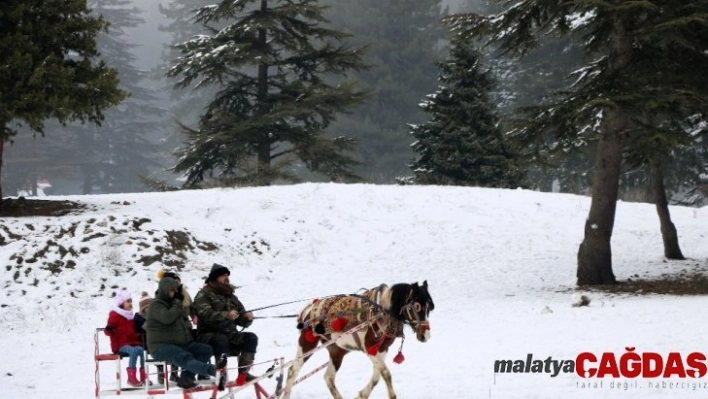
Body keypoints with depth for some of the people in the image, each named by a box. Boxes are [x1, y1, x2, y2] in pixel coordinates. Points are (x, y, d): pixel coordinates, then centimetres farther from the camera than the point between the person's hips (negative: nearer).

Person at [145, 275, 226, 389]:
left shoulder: (173, 303, 23)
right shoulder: (156, 305, -4)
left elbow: (183, 319, 37)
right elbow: (167, 318, -23)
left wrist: (187, 326, 14)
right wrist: (178, 305, -7)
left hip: (181, 344, 9)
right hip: (162, 346, -9)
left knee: (207, 350, -10)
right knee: (185, 358, -36)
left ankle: (186, 377, -26)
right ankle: (212, 370, -64)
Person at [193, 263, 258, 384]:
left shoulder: (231, 296, 20)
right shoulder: (203, 295, 0)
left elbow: (241, 321, 17)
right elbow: (206, 315, -20)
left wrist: (247, 318, -8)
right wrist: (226, 315, -33)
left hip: (230, 336, 6)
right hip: (209, 335, -6)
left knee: (251, 337, -15)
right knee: (221, 339, -37)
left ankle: (243, 372, -17)